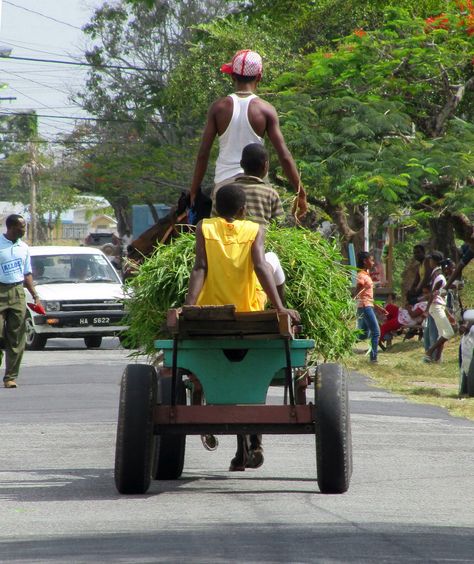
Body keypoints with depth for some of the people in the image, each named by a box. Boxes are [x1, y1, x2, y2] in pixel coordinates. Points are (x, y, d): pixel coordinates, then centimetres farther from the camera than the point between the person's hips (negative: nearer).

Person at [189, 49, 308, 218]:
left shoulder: (219, 107, 1)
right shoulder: (266, 110, -2)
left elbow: (203, 153, 0)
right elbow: (284, 155, -4)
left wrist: (194, 191, 8)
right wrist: (300, 193, 2)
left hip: (224, 183, 1)